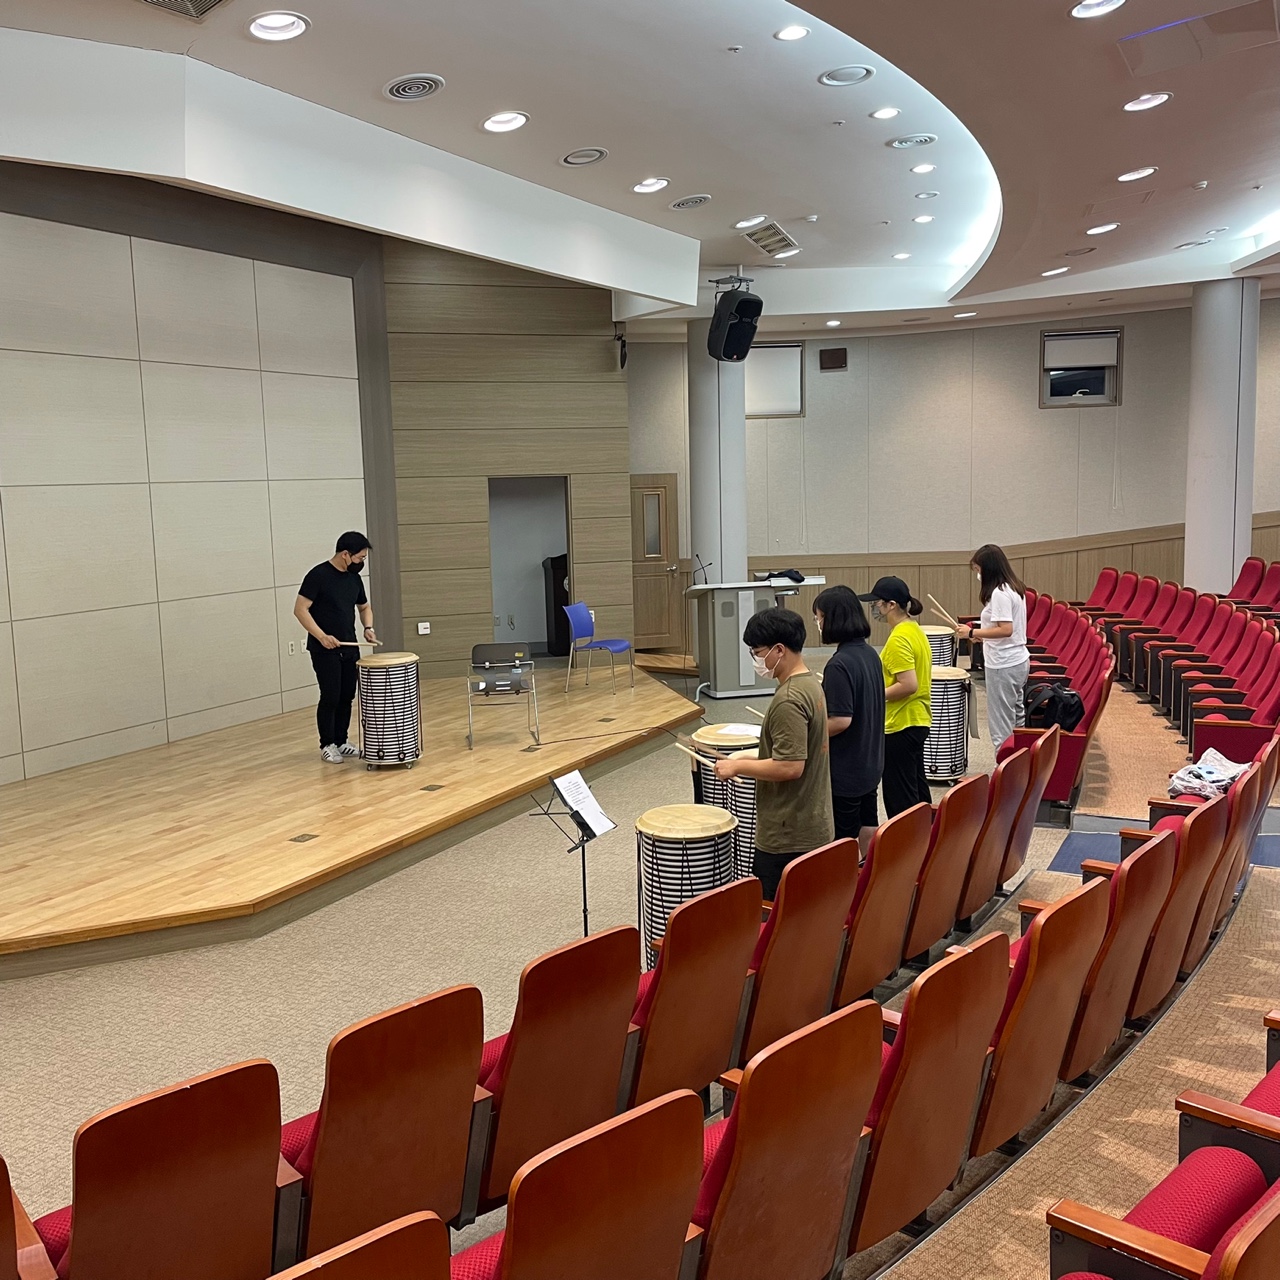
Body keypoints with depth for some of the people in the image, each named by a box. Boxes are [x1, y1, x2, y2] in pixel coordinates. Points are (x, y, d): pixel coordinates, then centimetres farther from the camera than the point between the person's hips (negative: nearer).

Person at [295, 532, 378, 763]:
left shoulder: (354, 578, 8)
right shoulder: (319, 575, -14)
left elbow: (364, 607, 22)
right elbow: (300, 609, -17)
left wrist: (368, 627, 3)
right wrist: (321, 636, -24)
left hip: (349, 648, 7)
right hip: (324, 650, -7)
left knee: (347, 696, 9)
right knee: (330, 697, -5)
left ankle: (341, 741, 20)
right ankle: (327, 744, 8)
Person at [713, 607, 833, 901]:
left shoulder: (788, 700, -22)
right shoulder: (811, 683, 8)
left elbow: (790, 766, -27)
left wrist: (737, 766, -16)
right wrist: (750, 763, 17)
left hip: (787, 837, -10)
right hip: (814, 828, 10)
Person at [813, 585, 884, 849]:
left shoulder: (840, 664, -23)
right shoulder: (869, 654, 4)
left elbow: (841, 720, -26)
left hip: (845, 771, -9)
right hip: (870, 764, 9)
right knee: (868, 833, 18)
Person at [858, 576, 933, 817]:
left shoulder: (898, 639, -20)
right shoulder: (915, 630, 10)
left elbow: (908, 685, -26)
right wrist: (882, 686, 14)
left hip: (901, 726, -10)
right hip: (918, 721, 10)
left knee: (899, 798, -2)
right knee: (917, 789, 19)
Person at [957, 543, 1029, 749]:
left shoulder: (999, 593, -19)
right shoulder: (1015, 588, 11)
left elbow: (1006, 629, -26)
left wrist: (973, 632, -20)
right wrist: (982, 634, 15)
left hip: (1003, 666, -10)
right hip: (1019, 662, 10)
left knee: (1001, 726, -2)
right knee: (1016, 721, 17)